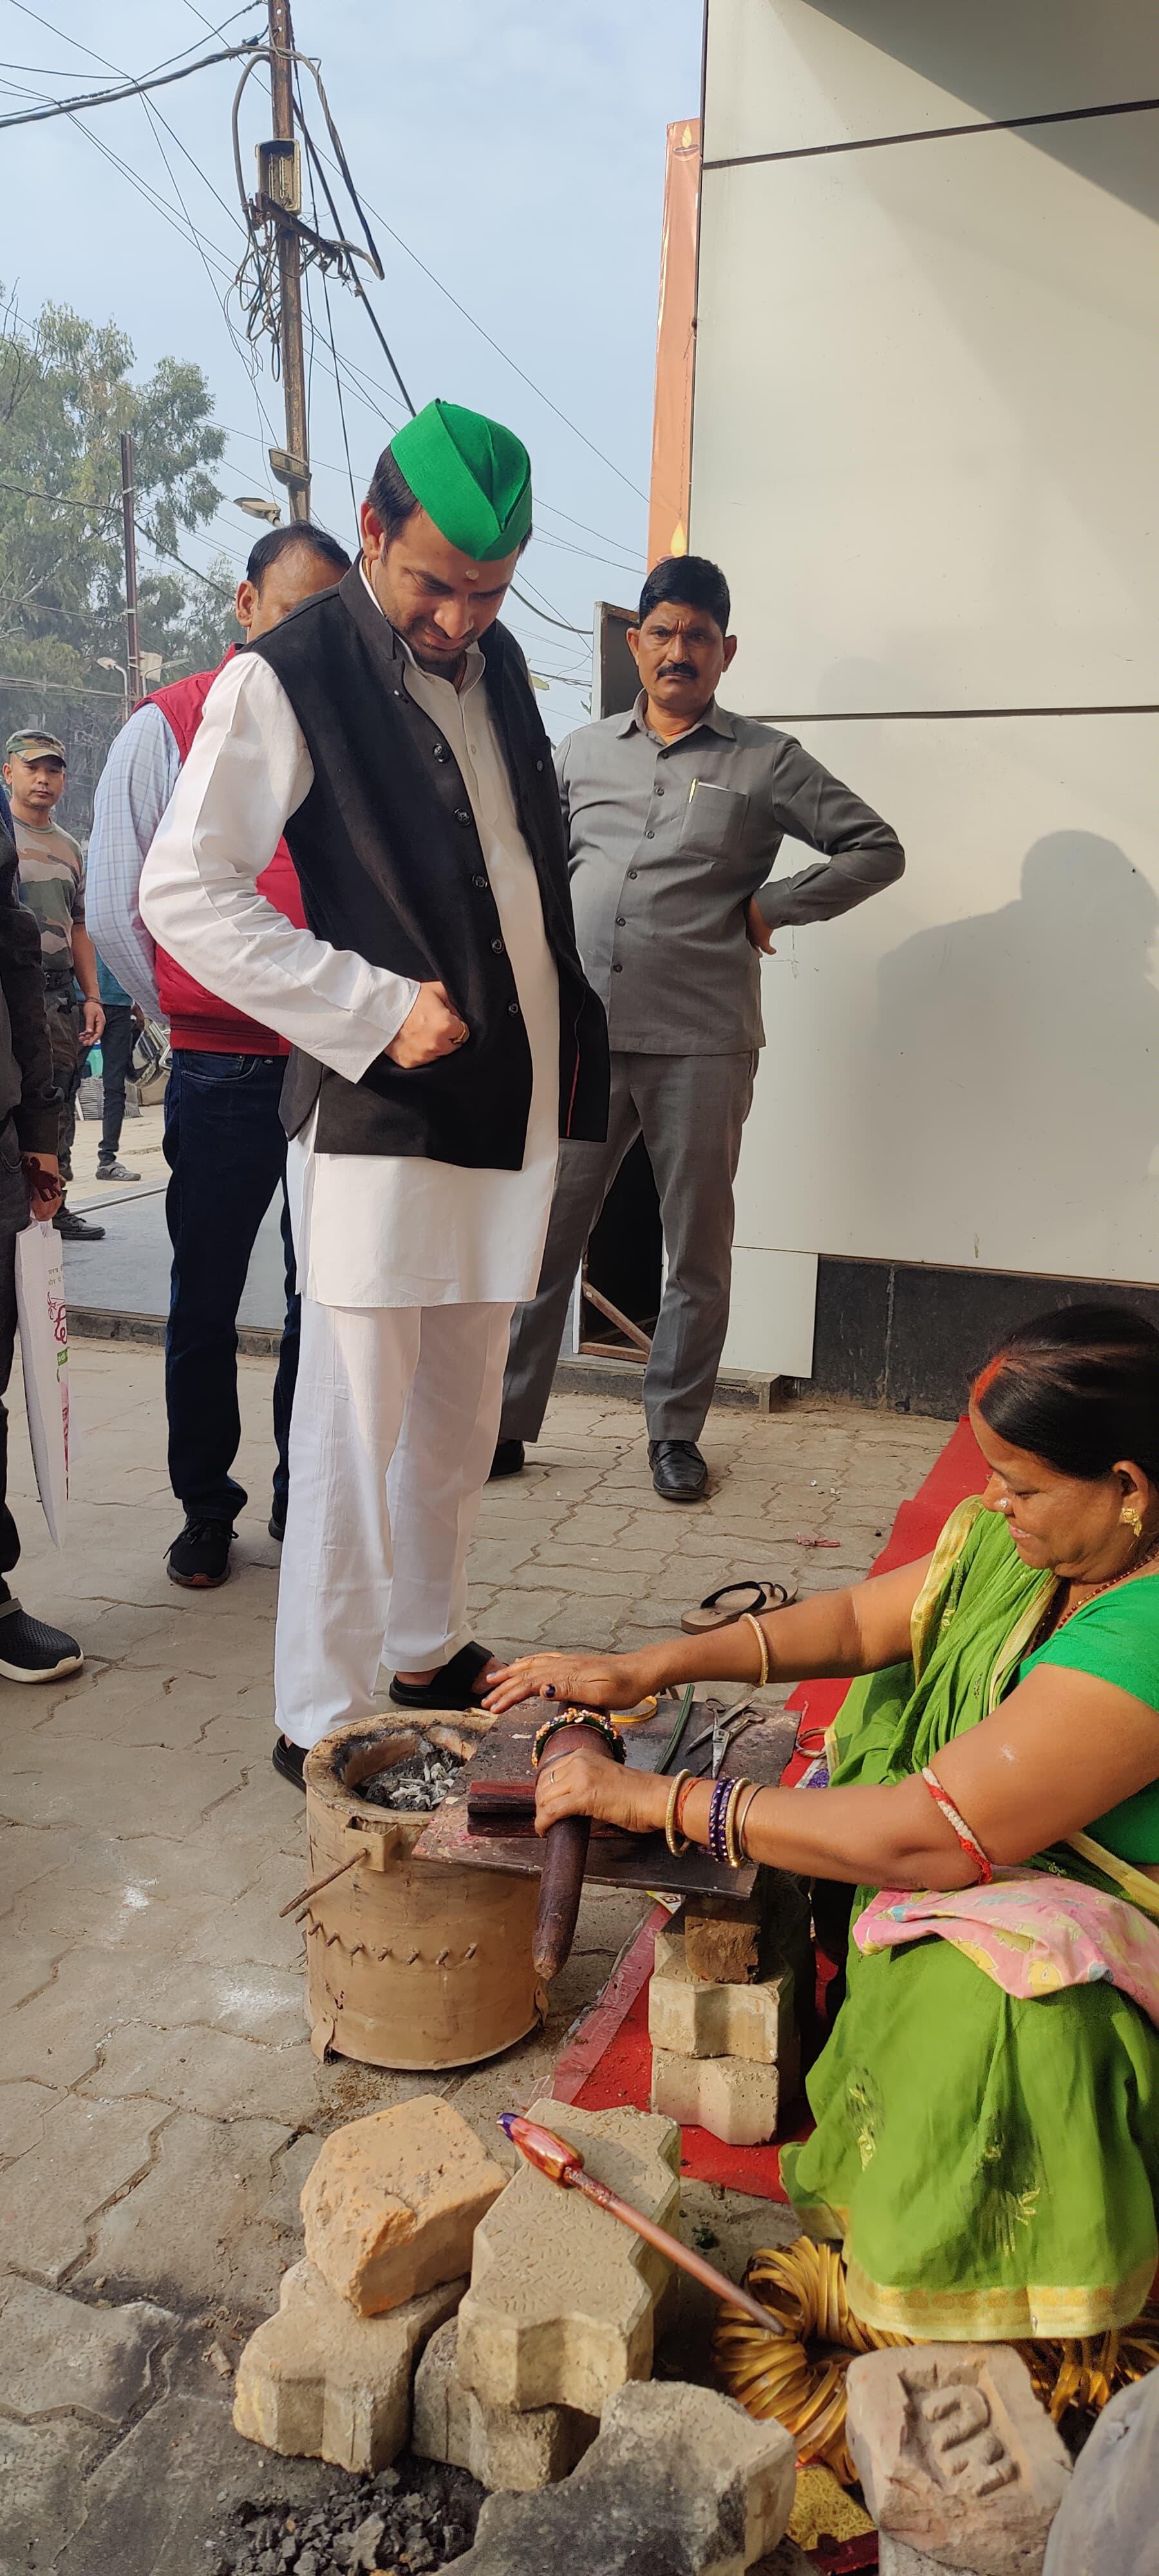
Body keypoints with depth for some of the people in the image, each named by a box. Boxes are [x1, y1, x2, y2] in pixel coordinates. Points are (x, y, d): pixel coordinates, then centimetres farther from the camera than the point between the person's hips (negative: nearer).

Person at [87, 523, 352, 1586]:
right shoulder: (165, 731, 2)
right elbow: (115, 911, 4)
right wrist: (195, 1012, 6)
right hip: (222, 1072, -2)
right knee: (206, 1303, 7)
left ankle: (305, 1498, 24)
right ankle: (205, 1510, 23)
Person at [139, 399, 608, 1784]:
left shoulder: (495, 659, 13)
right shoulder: (286, 677, -8)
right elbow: (182, 892, -13)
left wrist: (568, 1053, 15)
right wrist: (377, 1008, -17)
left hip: (509, 1098, 7)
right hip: (379, 1107, -7)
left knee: (460, 1411, 15)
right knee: (355, 1420, -1)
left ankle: (429, 1648, 32)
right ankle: (321, 1718, 13)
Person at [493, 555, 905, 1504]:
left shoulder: (767, 762, 6)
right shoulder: (581, 751, 15)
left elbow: (877, 849, 7)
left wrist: (770, 905, -1)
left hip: (702, 1042, -2)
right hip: (580, 1034, 2)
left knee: (697, 1248, 5)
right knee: (543, 1235, 2)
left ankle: (675, 1430, 19)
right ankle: (507, 1420, 13)